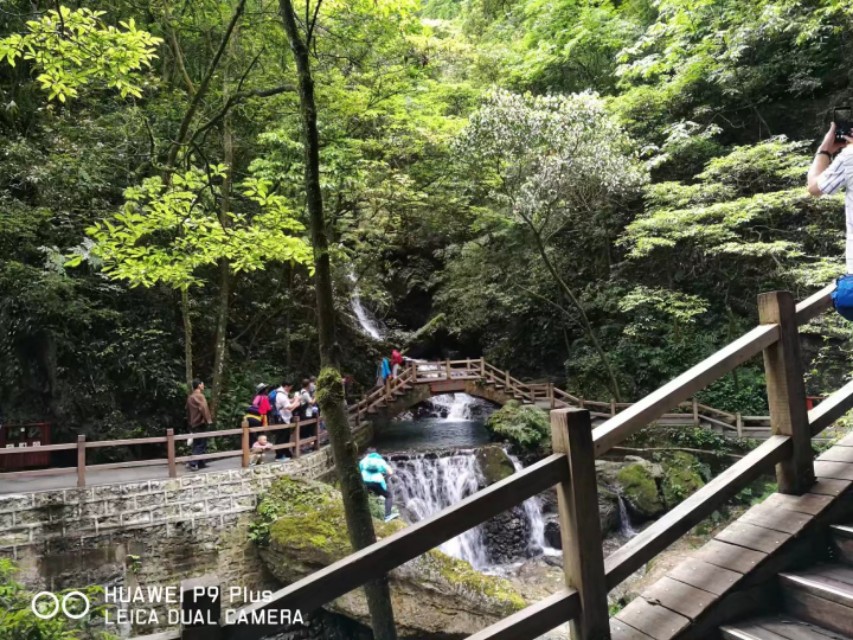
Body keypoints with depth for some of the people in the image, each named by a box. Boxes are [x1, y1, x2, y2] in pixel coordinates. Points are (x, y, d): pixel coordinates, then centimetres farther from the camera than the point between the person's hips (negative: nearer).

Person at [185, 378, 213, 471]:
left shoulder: (190, 397, 15)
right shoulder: (200, 396, -12)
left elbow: (188, 411, 19)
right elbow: (204, 409, -24)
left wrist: (189, 422, 24)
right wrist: (209, 421, -24)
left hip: (193, 424, 9)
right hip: (201, 423, -9)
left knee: (197, 444, 12)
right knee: (200, 445, -6)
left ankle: (201, 463, 15)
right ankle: (193, 463, -13)